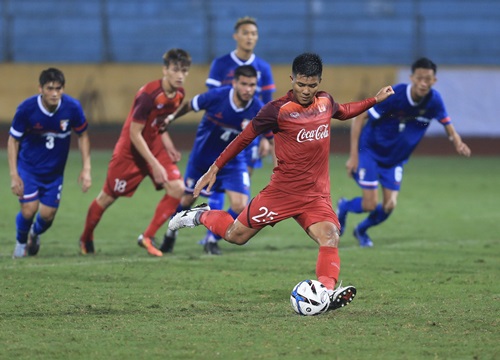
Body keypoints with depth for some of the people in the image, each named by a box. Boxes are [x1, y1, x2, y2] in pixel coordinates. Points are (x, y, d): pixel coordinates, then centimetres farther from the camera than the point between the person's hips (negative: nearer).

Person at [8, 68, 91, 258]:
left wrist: (86, 169, -5)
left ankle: (35, 234, 38)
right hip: (28, 166, -2)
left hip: (55, 170, 2)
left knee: (47, 215, 0)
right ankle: (21, 242, 19)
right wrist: (14, 174, -14)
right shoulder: (26, 109, -24)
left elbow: (83, 136, -2)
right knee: (29, 210, -15)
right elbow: (13, 140, -10)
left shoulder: (72, 107, -19)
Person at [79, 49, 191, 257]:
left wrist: (168, 146, -1)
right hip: (131, 150, -6)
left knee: (177, 188, -13)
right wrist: (154, 165, -25)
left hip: (155, 146, 6)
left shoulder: (179, 94, -5)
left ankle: (147, 238, -3)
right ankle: (86, 238, 33)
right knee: (108, 197, 7)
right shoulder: (148, 95, -28)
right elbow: (134, 134, -24)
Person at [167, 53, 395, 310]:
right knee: (235, 236, 6)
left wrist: (375, 100, 26)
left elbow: (344, 112, 31)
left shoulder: (325, 102, 6)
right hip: (282, 190, -4)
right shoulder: (278, 110, -12)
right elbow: (245, 137, -3)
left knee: (330, 237, -23)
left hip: (316, 195, 4)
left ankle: (327, 291, -36)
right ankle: (200, 216, 34)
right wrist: (215, 169, -1)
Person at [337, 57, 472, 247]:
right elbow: (359, 118, -20)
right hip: (370, 151, -5)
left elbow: (447, 124, 1)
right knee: (370, 204, -12)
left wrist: (458, 144, -23)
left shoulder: (434, 100, -14)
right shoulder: (394, 95, -27)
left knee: (389, 206, -1)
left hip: (395, 159, 5)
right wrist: (353, 155, -22)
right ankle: (343, 207, 25)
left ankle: (361, 230, 31)